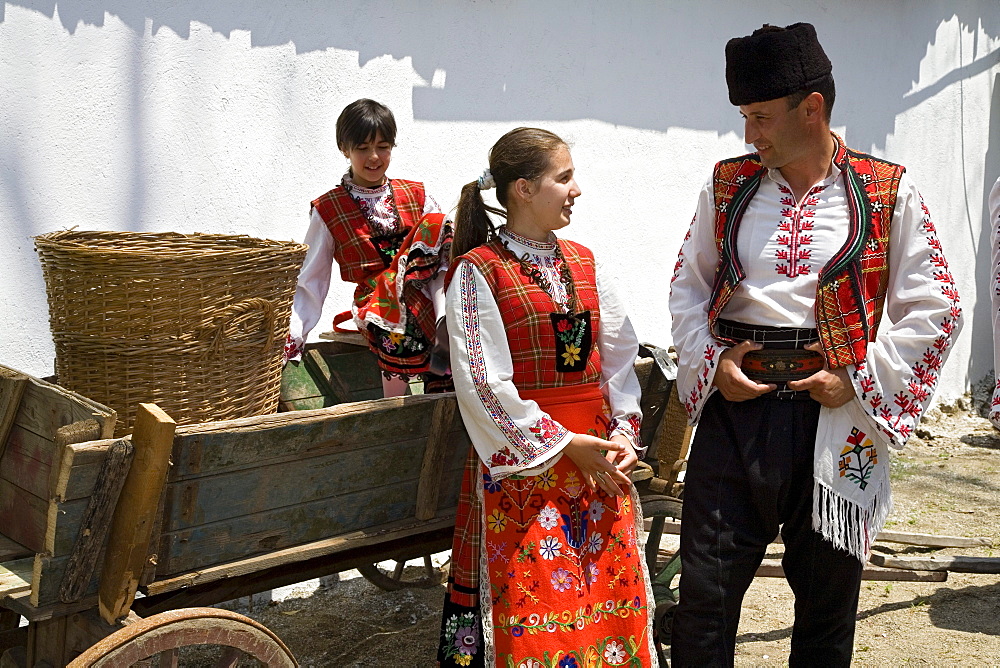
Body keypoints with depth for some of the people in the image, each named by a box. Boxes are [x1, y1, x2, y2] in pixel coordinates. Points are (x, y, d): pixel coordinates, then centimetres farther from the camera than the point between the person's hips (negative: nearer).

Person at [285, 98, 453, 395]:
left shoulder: (416, 196, 13)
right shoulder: (328, 211, 8)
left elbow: (445, 255, 3)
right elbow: (310, 283, 9)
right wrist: (289, 338, -3)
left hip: (422, 291, 3)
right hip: (374, 301, -2)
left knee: (436, 224, -22)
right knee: (399, 337, -39)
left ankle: (446, 326, -26)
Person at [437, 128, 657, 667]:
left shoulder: (583, 263, 10)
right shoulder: (478, 273, -8)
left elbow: (619, 358, 10)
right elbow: (484, 386, -12)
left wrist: (624, 434, -3)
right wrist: (565, 446, -12)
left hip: (599, 461, 6)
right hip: (522, 466, -5)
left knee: (613, 594, 9)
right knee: (532, 610, -1)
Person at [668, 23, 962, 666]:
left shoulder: (889, 195, -2)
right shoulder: (728, 186, 7)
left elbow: (934, 309, -1)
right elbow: (688, 286, 14)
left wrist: (859, 377, -10)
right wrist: (711, 359, -2)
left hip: (835, 415, -1)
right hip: (734, 405, 2)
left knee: (828, 595, 13)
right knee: (705, 589, 3)